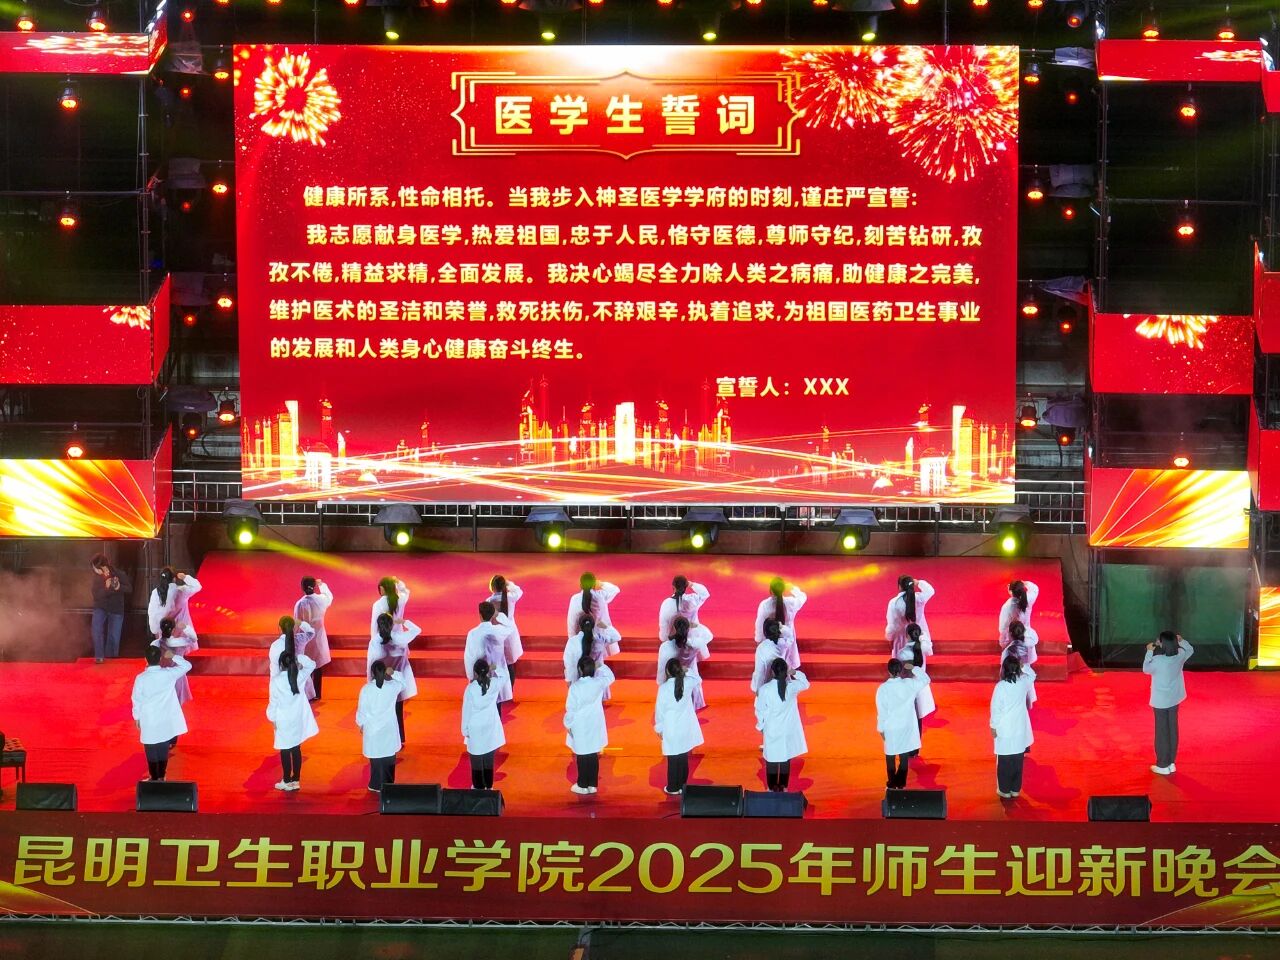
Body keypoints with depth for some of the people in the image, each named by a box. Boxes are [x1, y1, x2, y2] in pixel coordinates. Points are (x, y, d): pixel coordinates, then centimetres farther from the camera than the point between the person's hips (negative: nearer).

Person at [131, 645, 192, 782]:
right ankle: (161, 777, 26)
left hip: (149, 721, -2)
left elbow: (137, 700, -7)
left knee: (151, 751, 12)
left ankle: (154, 778, 20)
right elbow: (187, 665, 2)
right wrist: (173, 656, 7)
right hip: (166, 721, 2)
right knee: (163, 749, 16)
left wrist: (137, 717, 6)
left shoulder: (140, 678, -17)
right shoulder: (168, 674, -14)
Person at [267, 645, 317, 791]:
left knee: (285, 751, 5)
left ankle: (287, 781, 12)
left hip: (283, 721, -4)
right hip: (298, 719, 4)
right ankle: (296, 780, 19)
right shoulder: (300, 676, -7)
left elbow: (273, 702, -10)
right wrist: (298, 656, 6)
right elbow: (312, 665, 13)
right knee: (296, 749, 12)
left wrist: (272, 718, 2)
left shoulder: (276, 681, -18)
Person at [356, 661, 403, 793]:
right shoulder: (393, 687, -9)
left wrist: (361, 724, 8)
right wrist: (391, 675, 25)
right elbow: (402, 684, 16)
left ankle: (377, 785, 12)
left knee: (376, 758, 8)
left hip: (372, 729, -1)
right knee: (389, 758, 14)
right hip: (389, 729, 1)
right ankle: (388, 784, 21)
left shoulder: (366, 689, -14)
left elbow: (362, 709, -7)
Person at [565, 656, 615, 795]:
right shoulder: (599, 683, -8)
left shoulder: (575, 687, -19)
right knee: (594, 755, 12)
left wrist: (568, 724, 0)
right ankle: (593, 784, 19)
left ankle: (583, 785, 12)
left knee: (582, 756, 5)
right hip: (595, 725, 4)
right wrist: (600, 666, 20)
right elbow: (610, 677, 16)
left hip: (580, 727, -4)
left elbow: (571, 708, -12)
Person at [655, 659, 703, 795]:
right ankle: (682, 786, 23)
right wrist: (687, 671, 28)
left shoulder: (664, 688, -17)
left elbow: (660, 709, -8)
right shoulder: (687, 682, -8)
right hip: (686, 727, 4)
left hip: (671, 729, -4)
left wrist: (659, 728, 4)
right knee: (683, 758, 14)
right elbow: (698, 680, 18)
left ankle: (673, 788, 13)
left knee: (673, 759, 5)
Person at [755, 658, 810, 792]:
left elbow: (760, 711, -8)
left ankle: (773, 788, 18)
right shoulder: (792, 686, -14)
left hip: (772, 731, -2)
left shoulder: (764, 689, -20)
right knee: (786, 759, 16)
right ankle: (783, 787, 25)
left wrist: (760, 726, 7)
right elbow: (805, 684, 11)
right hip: (789, 730, 2)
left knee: (772, 760, 11)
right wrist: (794, 673, 5)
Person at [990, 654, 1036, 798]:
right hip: (1020, 727, 4)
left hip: (1005, 728, -4)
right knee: (1018, 759, 15)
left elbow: (996, 708, -15)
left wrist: (993, 726, -2)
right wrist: (1020, 667, 32)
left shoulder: (1000, 686, -22)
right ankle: (1016, 789, 24)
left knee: (1005, 760, 8)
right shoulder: (1024, 681, -9)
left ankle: (1005, 790, 16)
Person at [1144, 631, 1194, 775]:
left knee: (1162, 732, 4)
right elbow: (1190, 649, 14)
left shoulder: (1157, 660, -26)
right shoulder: (1180, 656, -10)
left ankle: (1163, 766, 11)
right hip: (1174, 699, 6)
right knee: (1172, 730, 15)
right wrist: (1181, 641, 11)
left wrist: (1149, 652, 1)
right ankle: (1171, 763, 24)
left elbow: (1146, 669, -5)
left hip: (1160, 701, -6)